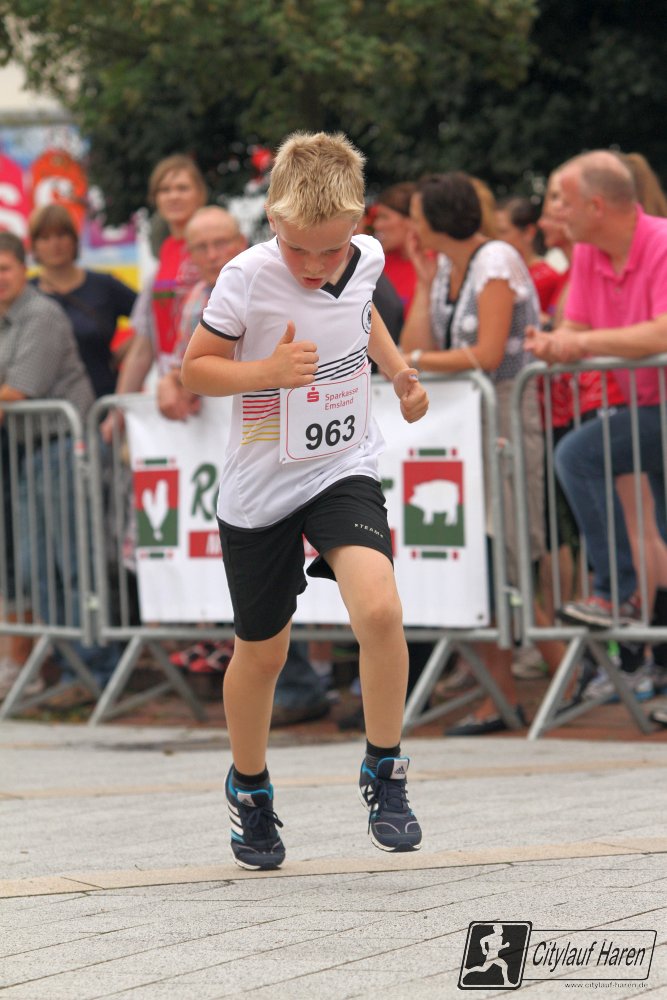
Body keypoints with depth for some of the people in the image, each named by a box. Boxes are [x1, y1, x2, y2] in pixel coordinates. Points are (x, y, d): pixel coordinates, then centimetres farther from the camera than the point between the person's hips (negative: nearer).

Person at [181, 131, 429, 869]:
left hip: (343, 472, 2)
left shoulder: (367, 260, -4)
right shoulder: (246, 280, -17)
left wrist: (397, 367, 8)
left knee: (378, 608, -24)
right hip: (258, 490, -2)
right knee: (260, 653, 11)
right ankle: (249, 789, 37)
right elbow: (194, 369, -9)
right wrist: (266, 370, -24)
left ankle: (383, 770, -4)